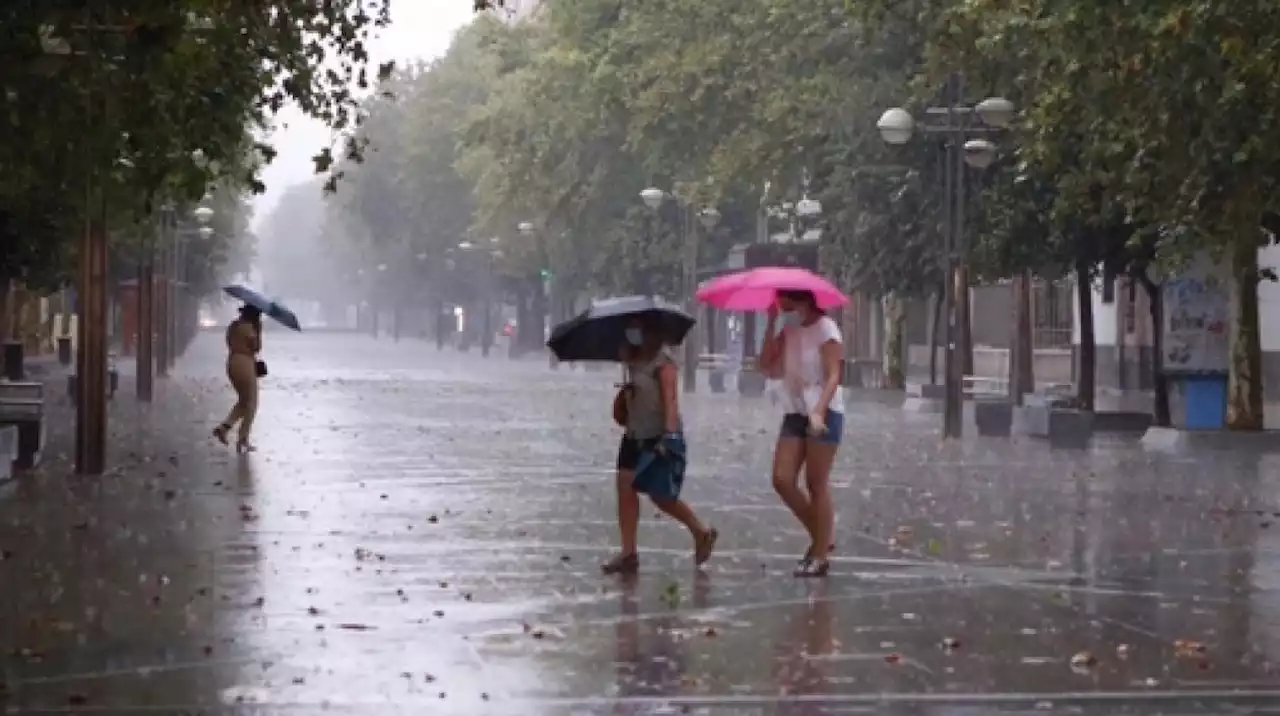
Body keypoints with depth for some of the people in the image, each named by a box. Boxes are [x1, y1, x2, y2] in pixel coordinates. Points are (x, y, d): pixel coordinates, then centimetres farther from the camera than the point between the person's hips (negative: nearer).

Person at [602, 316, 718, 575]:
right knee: (625, 488, -3)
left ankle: (703, 532, 21)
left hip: (661, 437, -8)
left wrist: (670, 435, -33)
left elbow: (670, 401, -23)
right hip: (635, 437, 8)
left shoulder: (663, 364, -14)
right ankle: (628, 554, 0)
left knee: (662, 496, -3)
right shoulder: (635, 363, 9)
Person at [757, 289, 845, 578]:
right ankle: (820, 537, 16)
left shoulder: (824, 328, -10)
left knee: (817, 484, -4)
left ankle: (820, 556, 3)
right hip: (795, 412, 7)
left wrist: (818, 412, -30)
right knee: (782, 480, 0)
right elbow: (767, 366, 2)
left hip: (824, 413, -7)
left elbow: (833, 376, -17)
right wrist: (771, 323, -2)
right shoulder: (789, 329, 10)